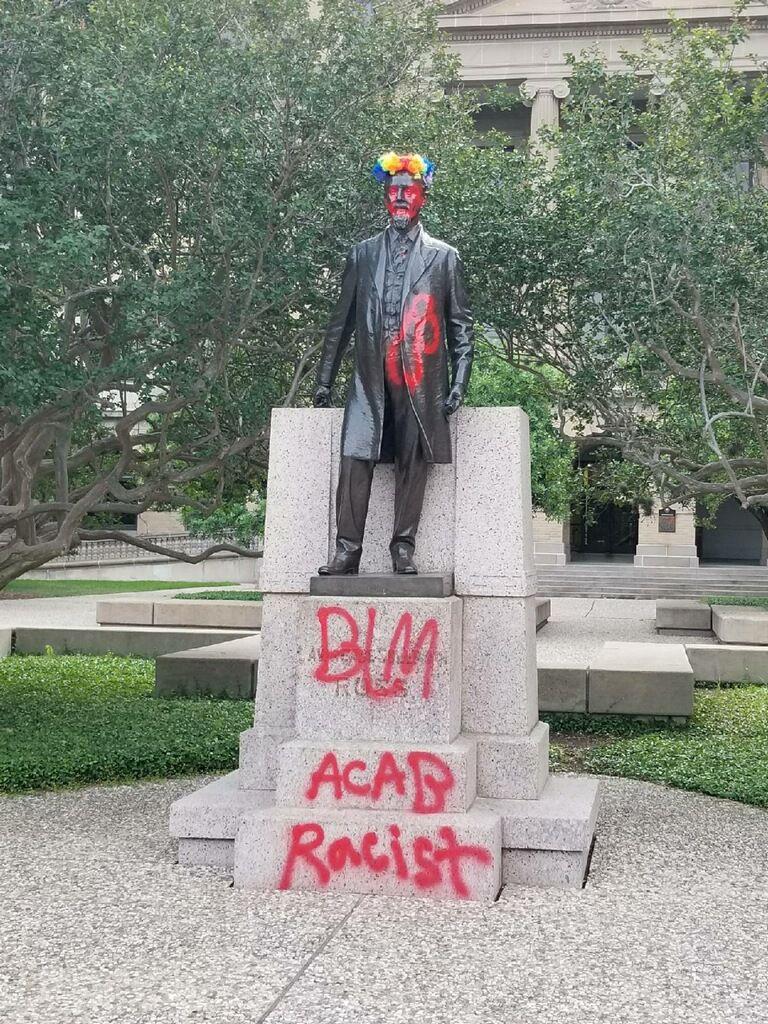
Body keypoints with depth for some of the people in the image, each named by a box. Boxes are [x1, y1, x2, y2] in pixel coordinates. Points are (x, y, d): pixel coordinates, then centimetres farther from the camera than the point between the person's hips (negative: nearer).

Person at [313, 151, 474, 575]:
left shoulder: (443, 257, 11)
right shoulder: (362, 254, 16)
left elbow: (461, 326, 9)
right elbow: (341, 321, 17)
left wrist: (458, 383, -2)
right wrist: (324, 379, 12)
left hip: (420, 381, -1)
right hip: (370, 381, 1)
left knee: (412, 464, 0)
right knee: (355, 459, -8)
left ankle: (403, 549, 6)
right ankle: (347, 550, -6)